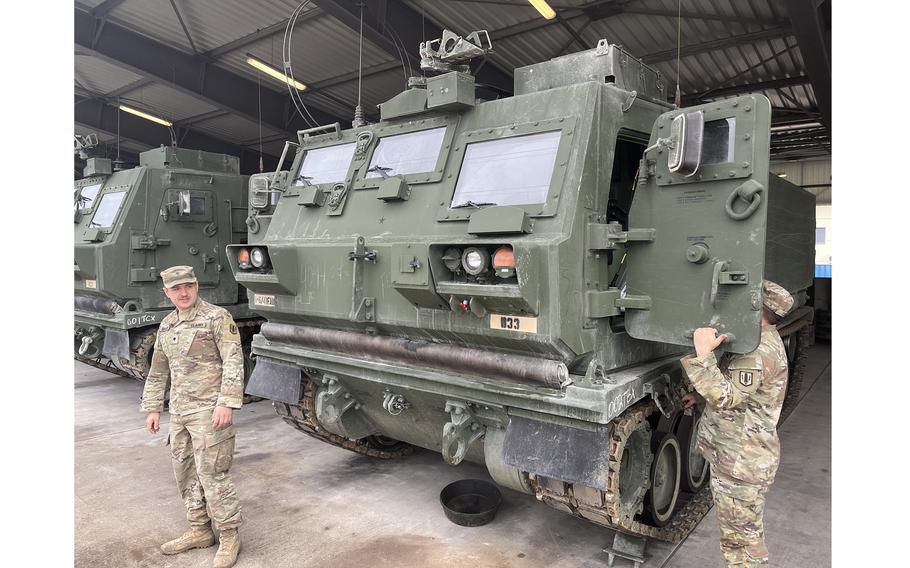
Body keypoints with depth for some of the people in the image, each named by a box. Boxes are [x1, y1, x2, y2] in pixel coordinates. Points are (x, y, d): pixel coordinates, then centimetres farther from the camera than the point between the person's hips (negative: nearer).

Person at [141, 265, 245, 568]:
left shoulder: (217, 317, -10)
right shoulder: (166, 326, 13)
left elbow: (233, 363, -16)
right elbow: (158, 371, 21)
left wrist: (227, 403, -22)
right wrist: (153, 408, 18)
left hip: (209, 411, -7)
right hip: (179, 412, 8)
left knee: (211, 474, -5)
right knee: (185, 473, 14)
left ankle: (229, 536, 8)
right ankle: (200, 531, 29)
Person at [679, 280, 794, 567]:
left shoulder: (760, 352, -25)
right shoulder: (762, 341, 10)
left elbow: (725, 397, -31)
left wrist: (703, 354, -36)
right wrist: (700, 394, 20)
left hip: (741, 466, -11)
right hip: (735, 458, 11)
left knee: (741, 540, 4)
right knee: (743, 534, 26)